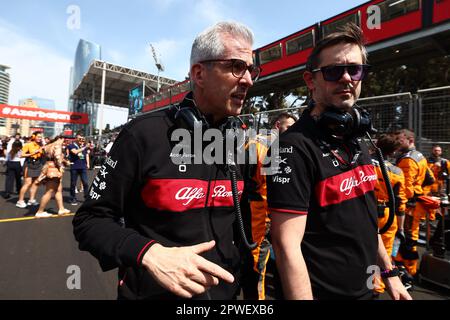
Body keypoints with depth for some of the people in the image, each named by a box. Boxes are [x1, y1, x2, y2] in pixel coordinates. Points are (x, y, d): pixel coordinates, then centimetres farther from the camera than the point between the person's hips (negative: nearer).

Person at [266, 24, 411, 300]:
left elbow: (365, 218, 12)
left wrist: (389, 272, 15)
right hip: (321, 292, -8)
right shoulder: (296, 146, -25)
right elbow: (287, 246, -27)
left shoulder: (357, 142, 4)